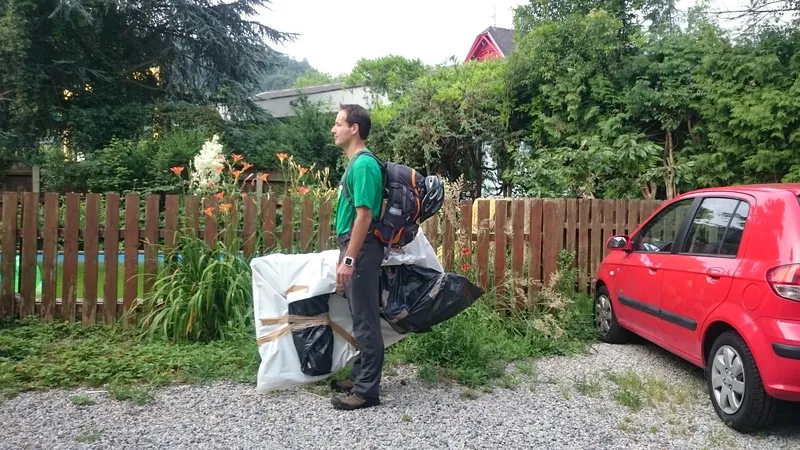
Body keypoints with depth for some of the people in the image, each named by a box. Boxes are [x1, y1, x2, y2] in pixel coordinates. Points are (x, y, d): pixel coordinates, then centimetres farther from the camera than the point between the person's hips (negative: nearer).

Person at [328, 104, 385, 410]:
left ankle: (368, 390, 4)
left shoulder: (363, 164, -15)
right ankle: (360, 377, 27)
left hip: (361, 251, -10)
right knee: (361, 318, 16)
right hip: (355, 248, 10)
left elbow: (364, 215, -21)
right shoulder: (355, 163, 16)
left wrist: (348, 259, -22)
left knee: (366, 321, -4)